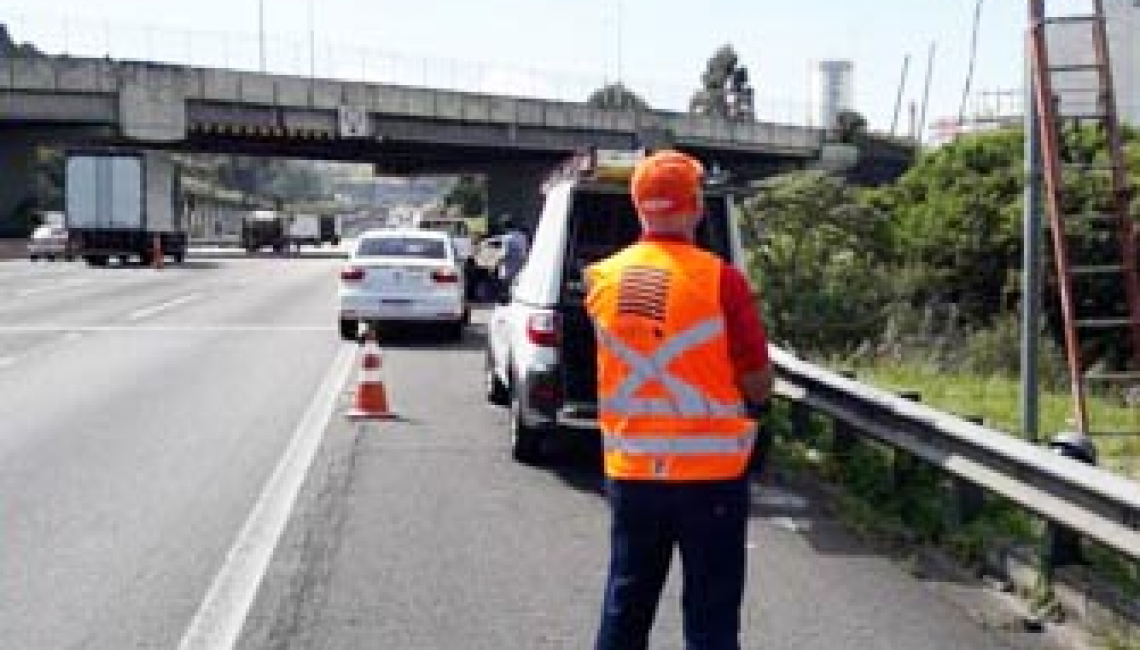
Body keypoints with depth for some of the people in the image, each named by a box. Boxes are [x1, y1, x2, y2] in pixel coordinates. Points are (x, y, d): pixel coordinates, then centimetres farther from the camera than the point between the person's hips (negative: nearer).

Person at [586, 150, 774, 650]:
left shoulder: (603, 279, 0)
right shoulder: (720, 280, -14)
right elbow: (760, 387, -8)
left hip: (629, 472, 4)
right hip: (710, 474, -4)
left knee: (624, 610, 16)